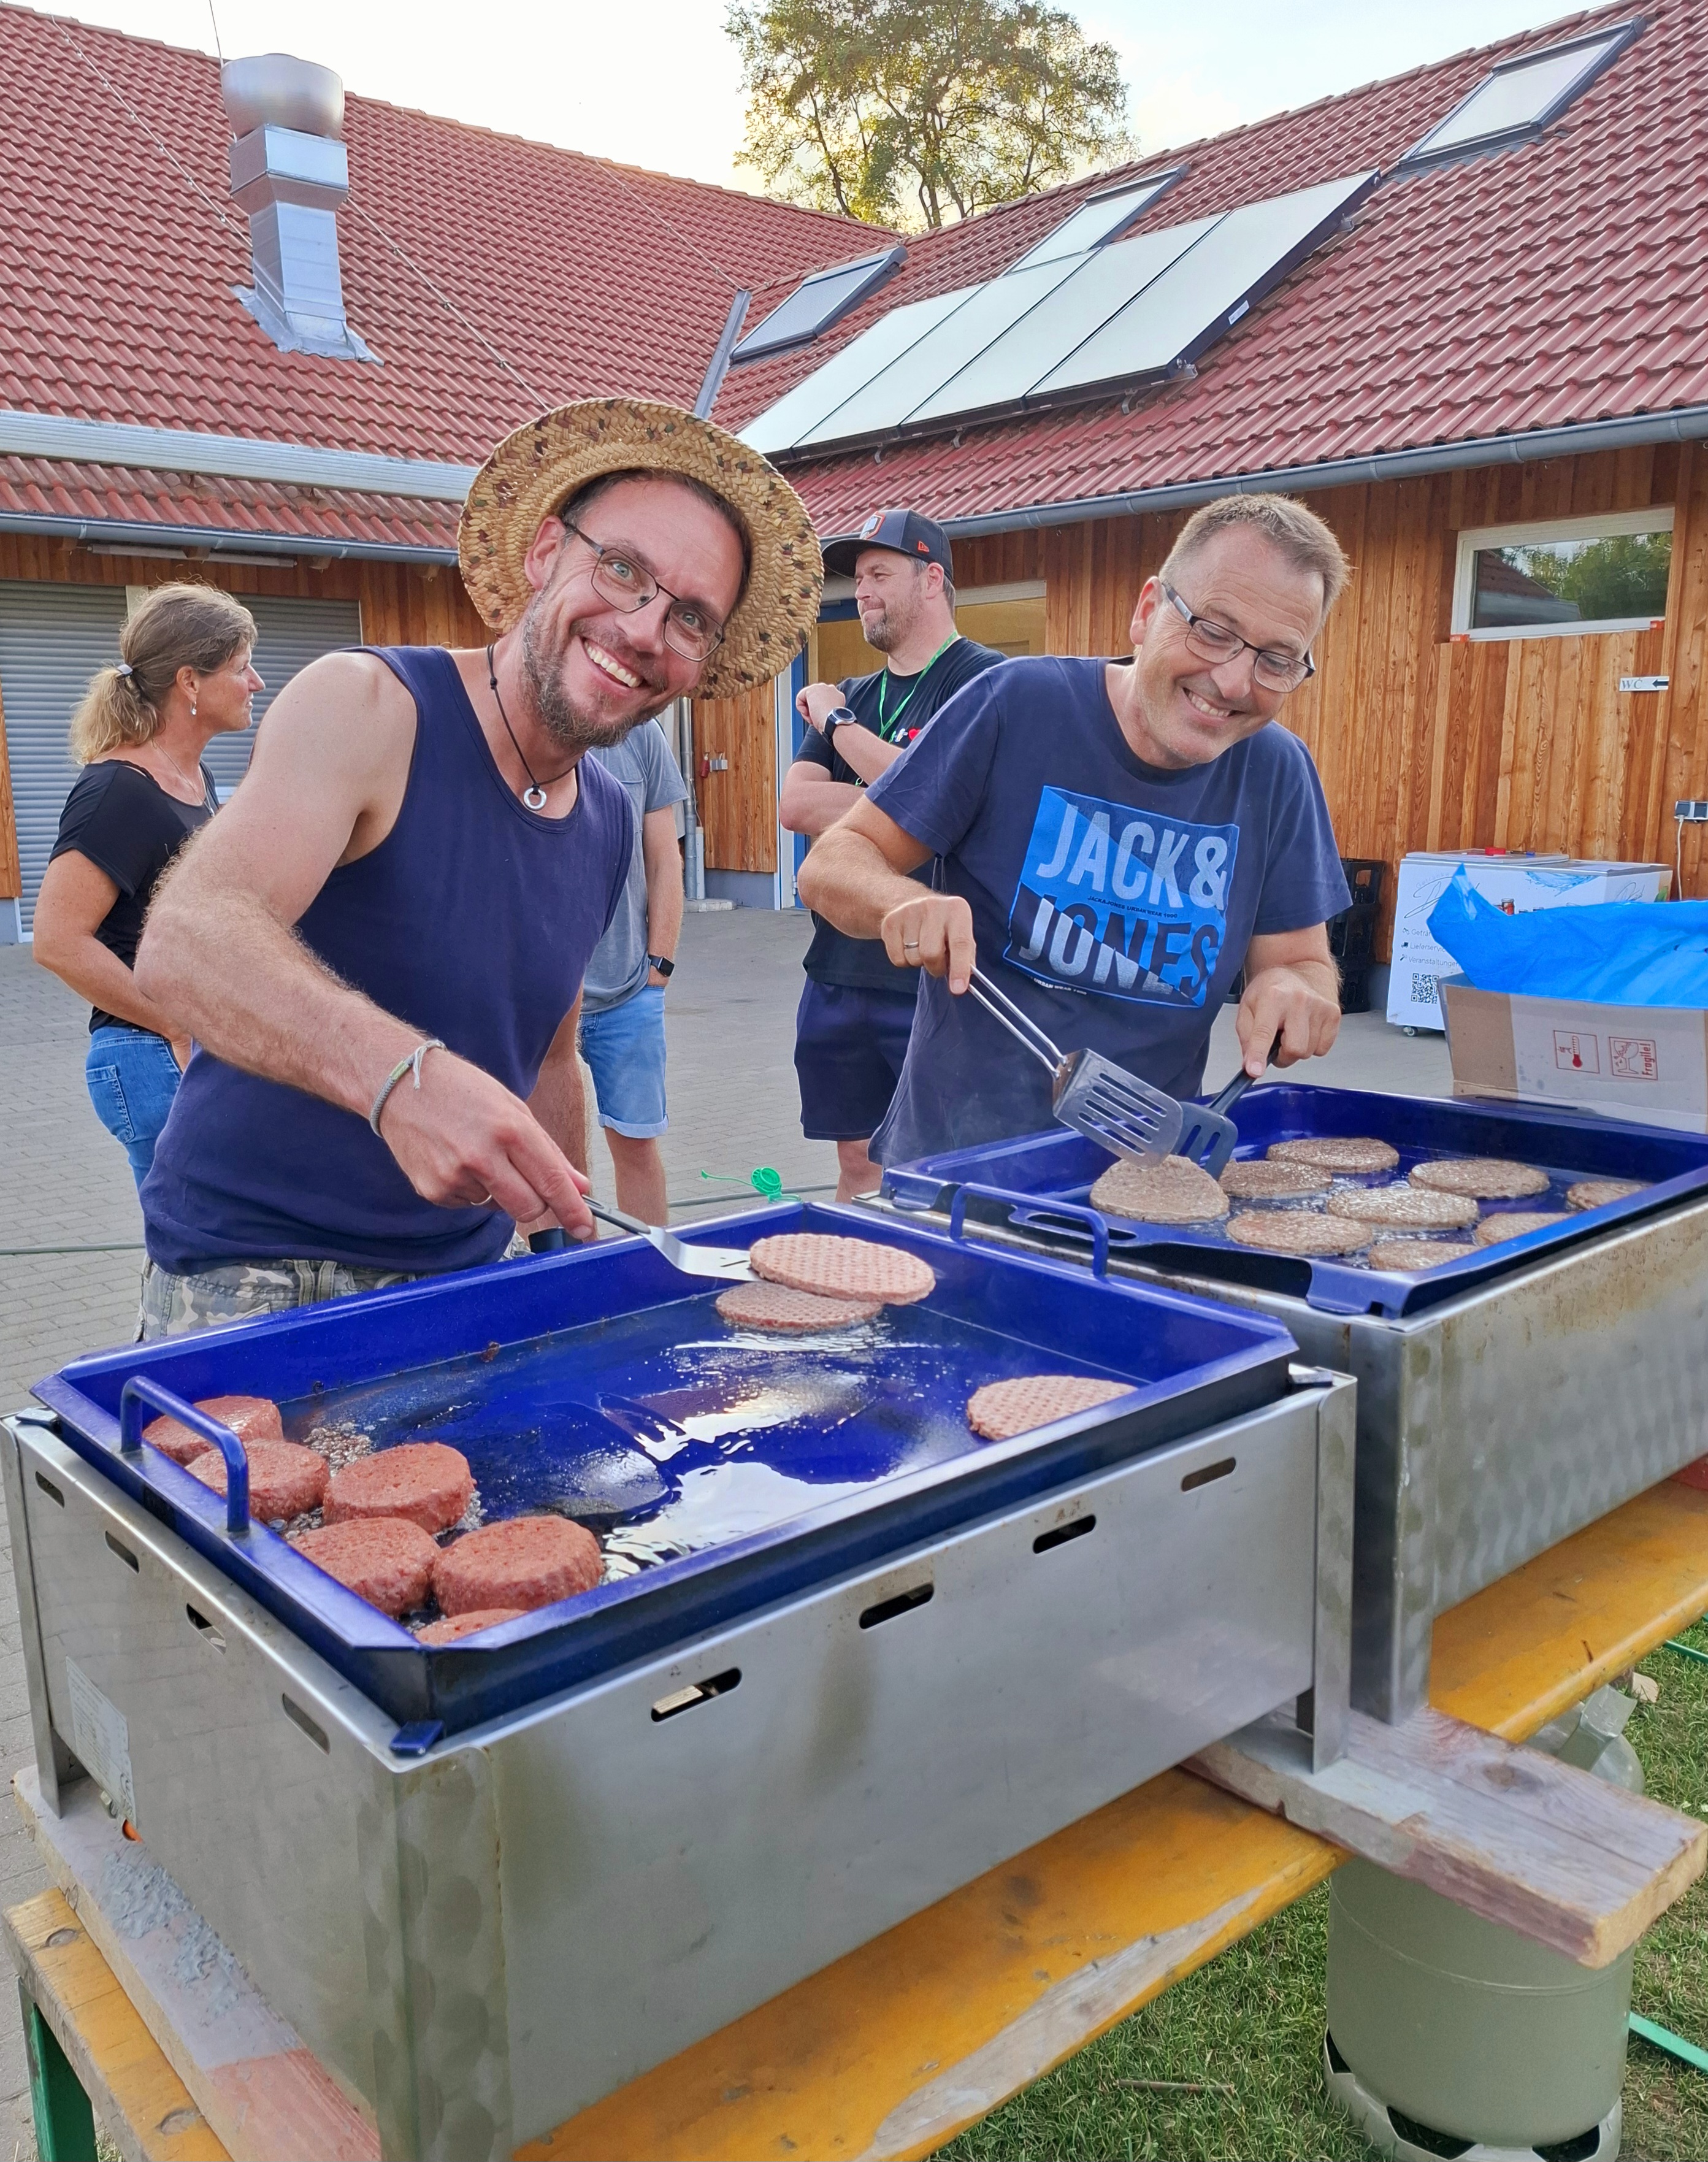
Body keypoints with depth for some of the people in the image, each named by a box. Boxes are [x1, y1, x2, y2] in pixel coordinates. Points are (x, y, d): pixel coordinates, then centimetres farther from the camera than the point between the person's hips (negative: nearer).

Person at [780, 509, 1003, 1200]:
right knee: (858, 1159, 15)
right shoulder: (852, 695, 15)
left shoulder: (983, 677, -5)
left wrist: (837, 722, -6)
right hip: (841, 966, 7)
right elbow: (796, 806, 1)